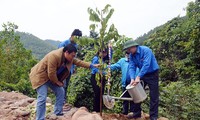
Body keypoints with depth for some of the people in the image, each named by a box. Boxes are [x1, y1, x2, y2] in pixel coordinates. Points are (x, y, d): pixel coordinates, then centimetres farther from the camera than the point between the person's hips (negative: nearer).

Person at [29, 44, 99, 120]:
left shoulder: (69, 58, -6)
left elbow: (79, 62, 4)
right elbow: (51, 73, -29)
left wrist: (92, 66, 2)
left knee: (60, 91, 8)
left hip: (52, 77, 9)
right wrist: (57, 82, -13)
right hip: (40, 75, -9)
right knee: (42, 98, -16)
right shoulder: (54, 56, -33)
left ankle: (58, 113, 19)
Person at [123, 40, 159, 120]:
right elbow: (132, 67, -11)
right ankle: (136, 113, 17)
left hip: (152, 74, -6)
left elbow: (146, 65, -34)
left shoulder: (145, 50, -24)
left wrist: (138, 77, -40)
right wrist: (132, 79, -28)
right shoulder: (131, 55, -4)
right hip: (142, 74, 6)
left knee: (153, 96, -4)